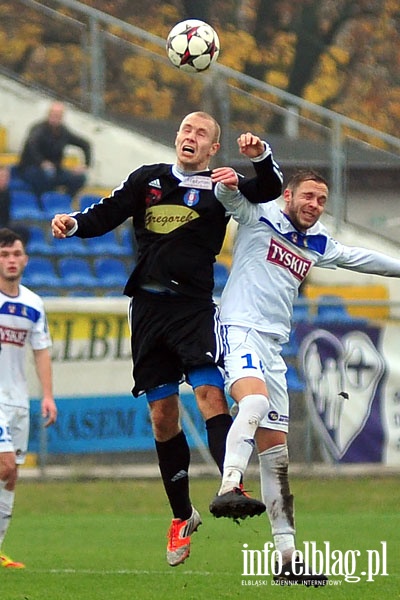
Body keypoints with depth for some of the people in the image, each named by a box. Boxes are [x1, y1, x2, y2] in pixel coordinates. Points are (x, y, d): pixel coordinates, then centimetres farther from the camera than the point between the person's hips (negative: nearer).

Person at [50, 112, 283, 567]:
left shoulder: (219, 188, 6)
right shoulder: (148, 179, 14)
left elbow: (269, 190, -6)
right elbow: (107, 214, 13)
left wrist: (263, 156, -24)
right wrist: (73, 223, -7)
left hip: (194, 305, -3)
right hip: (148, 307, 3)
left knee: (210, 394, -23)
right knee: (162, 415, 5)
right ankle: (182, 517, 16)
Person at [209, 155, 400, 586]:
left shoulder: (318, 245, 20)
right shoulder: (259, 217, 2)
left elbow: (365, 259, 34)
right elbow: (230, 194, -15)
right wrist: (229, 181, -37)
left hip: (274, 347, 6)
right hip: (240, 330, -6)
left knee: (275, 449, 4)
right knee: (255, 399, -36)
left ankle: (288, 557, 3)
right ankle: (228, 489, -49)